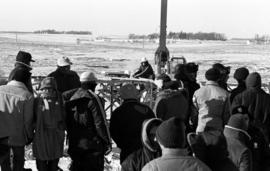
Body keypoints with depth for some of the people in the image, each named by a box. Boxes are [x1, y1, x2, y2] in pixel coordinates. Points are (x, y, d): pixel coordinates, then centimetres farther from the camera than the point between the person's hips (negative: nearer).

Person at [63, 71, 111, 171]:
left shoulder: (69, 99, 6)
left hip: (74, 145, 6)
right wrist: (107, 142, -8)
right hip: (93, 145, -6)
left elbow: (65, 123, 11)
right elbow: (100, 123, -15)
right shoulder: (93, 99, -13)